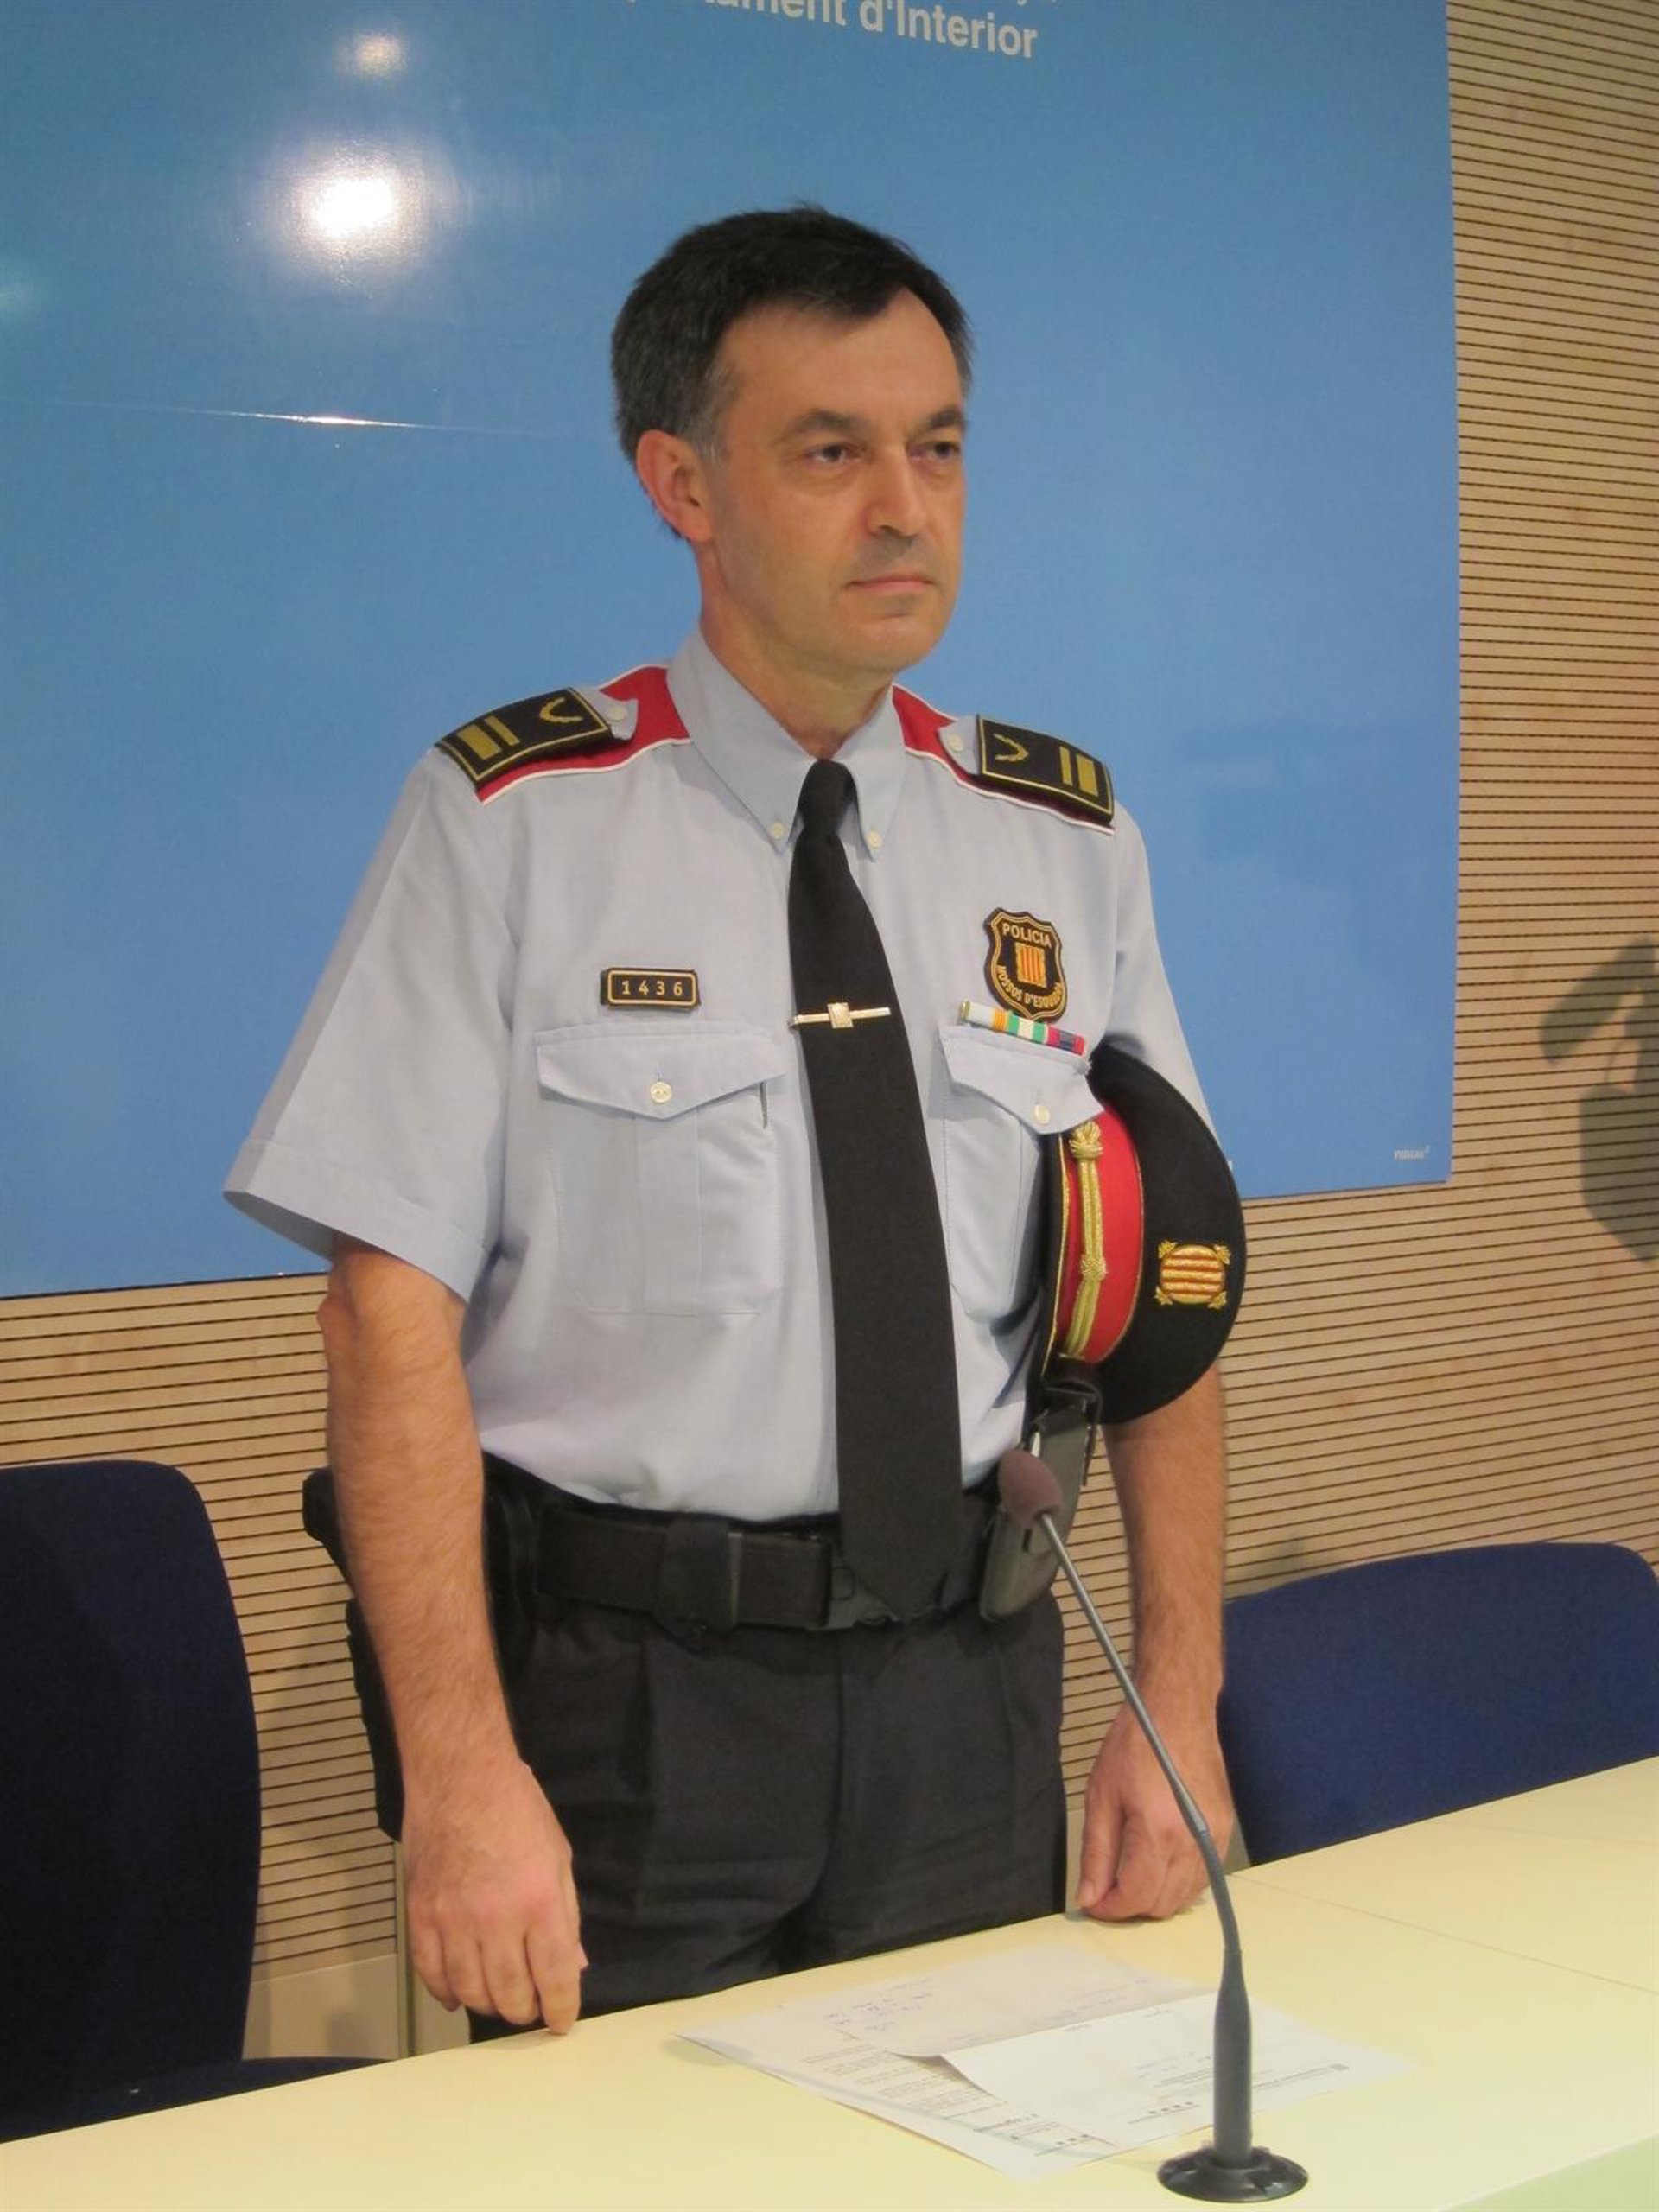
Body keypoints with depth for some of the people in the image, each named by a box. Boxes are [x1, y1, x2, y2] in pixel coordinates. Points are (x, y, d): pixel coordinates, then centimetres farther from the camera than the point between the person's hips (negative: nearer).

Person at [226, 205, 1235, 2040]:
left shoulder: (1064, 837, 5)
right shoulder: (513, 820, -7)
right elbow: (394, 1302, -12)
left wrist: (1179, 1710, -1)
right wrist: (461, 1771, -20)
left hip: (965, 1683, 4)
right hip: (619, 1681, -3)